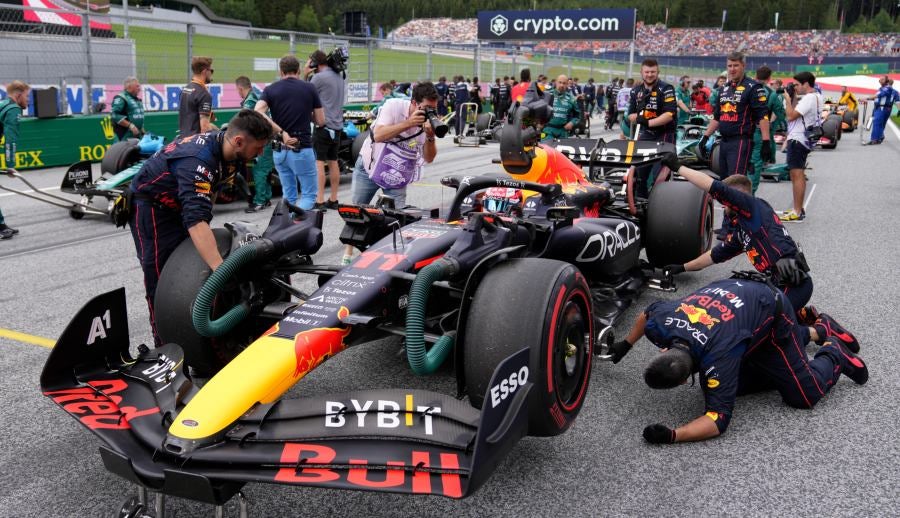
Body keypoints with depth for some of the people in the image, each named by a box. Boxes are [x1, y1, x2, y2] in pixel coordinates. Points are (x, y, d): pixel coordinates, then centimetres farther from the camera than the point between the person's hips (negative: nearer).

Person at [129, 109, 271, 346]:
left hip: (179, 204, 9)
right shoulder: (197, 161, -39)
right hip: (150, 206, -8)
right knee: (162, 281, -8)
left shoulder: (224, 145, -12)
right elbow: (196, 219, -51)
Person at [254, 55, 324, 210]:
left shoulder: (270, 89, 4)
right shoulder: (309, 88, 0)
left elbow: (257, 113, -14)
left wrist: (281, 132, -12)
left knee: (288, 196, 16)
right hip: (302, 149, -3)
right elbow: (320, 121, 2)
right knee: (309, 193, 4)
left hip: (279, 150, 3)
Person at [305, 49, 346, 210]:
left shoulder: (319, 77, -11)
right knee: (333, 162, 13)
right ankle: (333, 200, 17)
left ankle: (319, 201, -12)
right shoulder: (339, 77, 13)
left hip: (323, 126, -8)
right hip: (337, 126, 8)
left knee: (318, 162, -8)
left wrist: (304, 74, 1)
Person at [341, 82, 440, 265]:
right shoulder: (394, 106, -22)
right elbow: (379, 135, -35)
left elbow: (428, 158, -13)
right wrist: (408, 123, -41)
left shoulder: (429, 120, -13)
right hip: (369, 166, -2)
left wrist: (430, 137, -31)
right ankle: (348, 254, 26)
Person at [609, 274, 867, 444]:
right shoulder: (657, 325, -26)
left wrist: (673, 436, -51)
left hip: (772, 312, -7)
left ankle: (834, 351, 24)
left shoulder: (717, 358, -43)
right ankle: (816, 331, 30)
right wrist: (625, 344, 9)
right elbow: (650, 309, 0)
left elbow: (719, 419, -38)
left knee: (805, 395, -9)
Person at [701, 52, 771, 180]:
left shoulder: (753, 87, -6)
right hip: (724, 142, 8)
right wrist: (706, 136, 18)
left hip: (741, 141, -8)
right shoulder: (723, 89, 18)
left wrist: (766, 142, -19)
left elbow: (763, 116, -12)